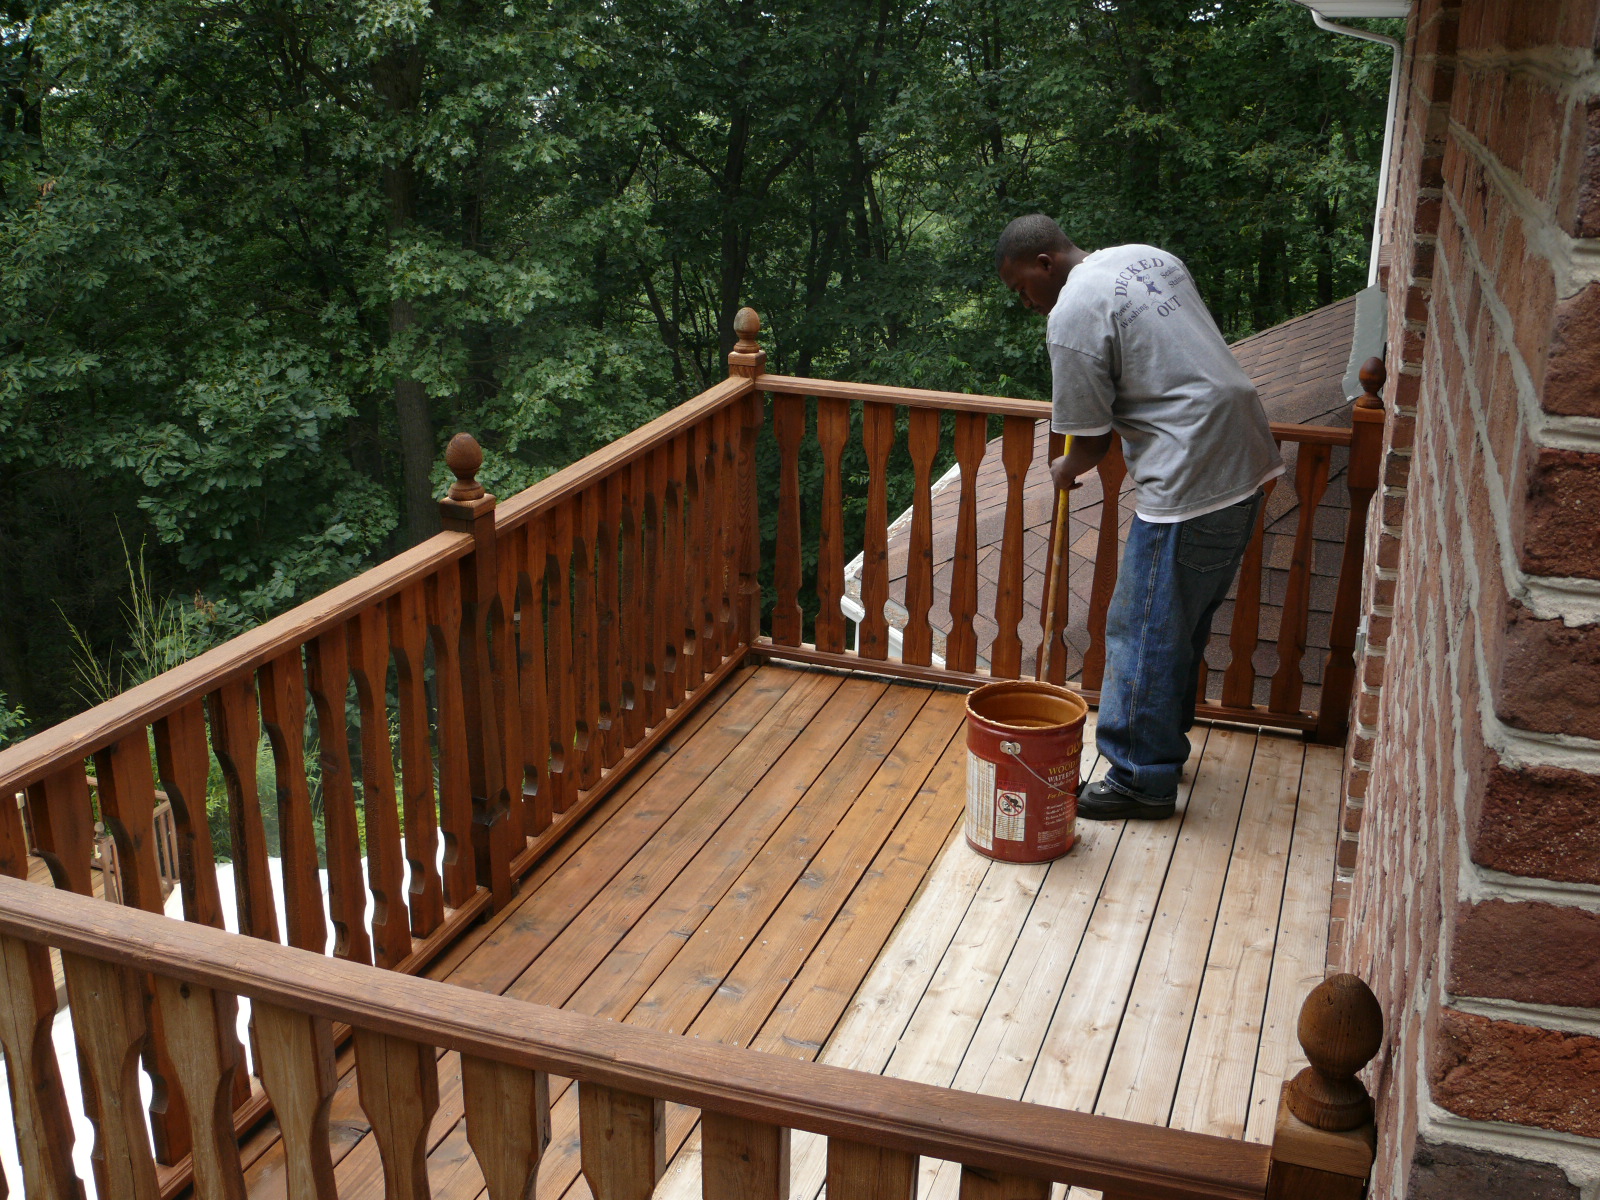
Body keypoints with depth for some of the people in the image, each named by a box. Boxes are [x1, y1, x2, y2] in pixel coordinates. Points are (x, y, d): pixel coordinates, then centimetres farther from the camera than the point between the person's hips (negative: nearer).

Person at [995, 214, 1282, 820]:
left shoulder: (1073, 314, -13)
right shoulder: (1149, 257, 14)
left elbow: (1092, 443, -8)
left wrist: (1065, 470, 13)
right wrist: (1080, 407, 30)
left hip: (1191, 484, -10)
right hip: (1247, 458, 10)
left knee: (1146, 633, 1)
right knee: (1184, 624, 20)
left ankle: (1142, 780, 11)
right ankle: (1164, 743, 33)